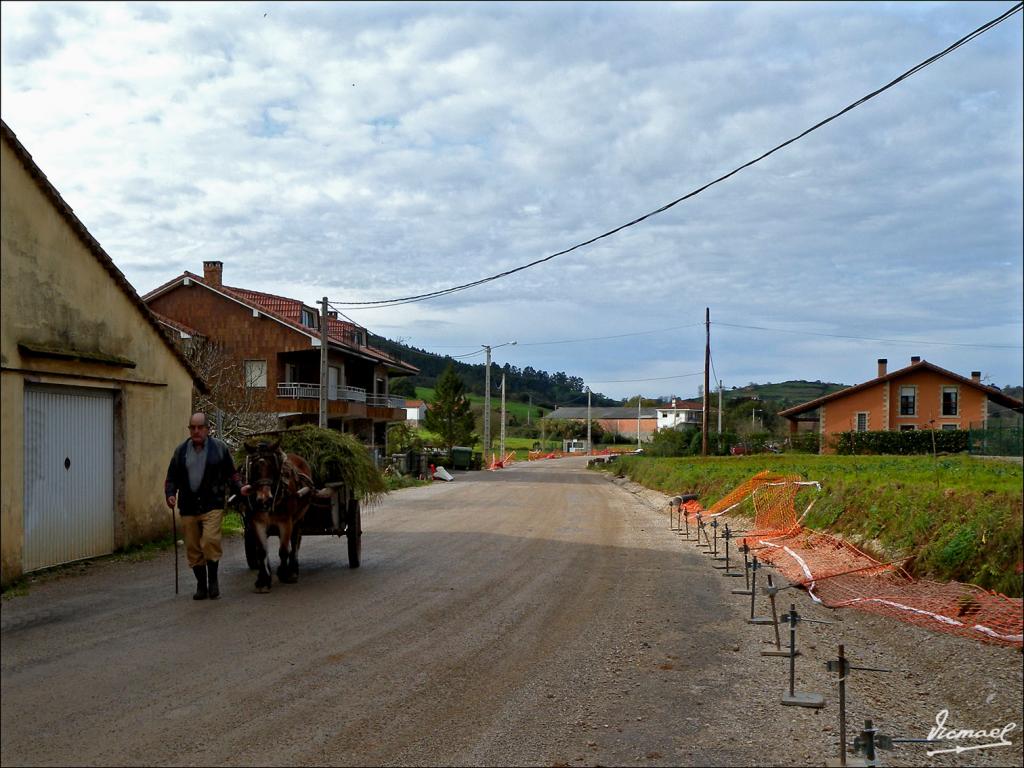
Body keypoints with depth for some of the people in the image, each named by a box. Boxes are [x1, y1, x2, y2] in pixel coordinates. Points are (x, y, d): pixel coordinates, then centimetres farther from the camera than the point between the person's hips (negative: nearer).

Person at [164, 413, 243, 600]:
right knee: (193, 548, 7)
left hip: (212, 506, -3)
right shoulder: (181, 451, 11)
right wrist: (170, 495, -5)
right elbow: (172, 477, 13)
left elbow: (231, 473, 7)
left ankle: (213, 580, 0)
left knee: (210, 541, -19)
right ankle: (201, 585, 20)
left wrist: (239, 488, -9)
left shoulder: (219, 448, 3)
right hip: (188, 507, 3)